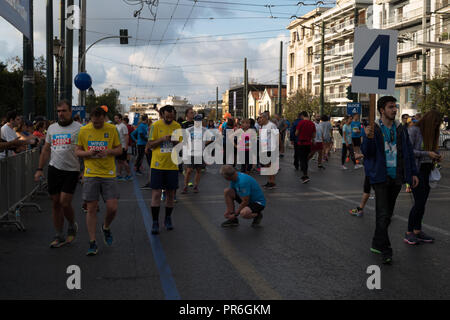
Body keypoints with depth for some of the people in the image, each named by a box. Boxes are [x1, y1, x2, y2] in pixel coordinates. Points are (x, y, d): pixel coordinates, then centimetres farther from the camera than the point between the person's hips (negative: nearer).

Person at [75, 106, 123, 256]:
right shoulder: (84, 130, 2)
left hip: (109, 174, 0)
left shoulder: (112, 129, 1)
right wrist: (88, 153, -13)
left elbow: (120, 150, 7)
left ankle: (106, 227, 28)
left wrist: (109, 151, -14)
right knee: (91, 209, 0)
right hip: (91, 175, 0)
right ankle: (92, 243, 9)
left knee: (112, 208, -5)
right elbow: (77, 151, 8)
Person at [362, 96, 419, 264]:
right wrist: (369, 138, -27)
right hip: (381, 177, -5)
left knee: (388, 214, 11)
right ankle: (385, 249, -1)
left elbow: (409, 152, 14)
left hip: (397, 177, 5)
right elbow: (366, 152, -8)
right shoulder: (373, 129, -4)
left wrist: (413, 173, 11)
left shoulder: (401, 129, 9)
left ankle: (377, 244, 23)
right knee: (383, 215, -7)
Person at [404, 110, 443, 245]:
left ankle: (417, 231, 17)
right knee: (419, 202, -9)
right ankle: (409, 233, 2)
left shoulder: (430, 133, 14)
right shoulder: (413, 130, -9)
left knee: (422, 202, 8)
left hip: (427, 171, 7)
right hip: (417, 170, -7)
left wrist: (436, 156, 0)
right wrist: (427, 154, -18)